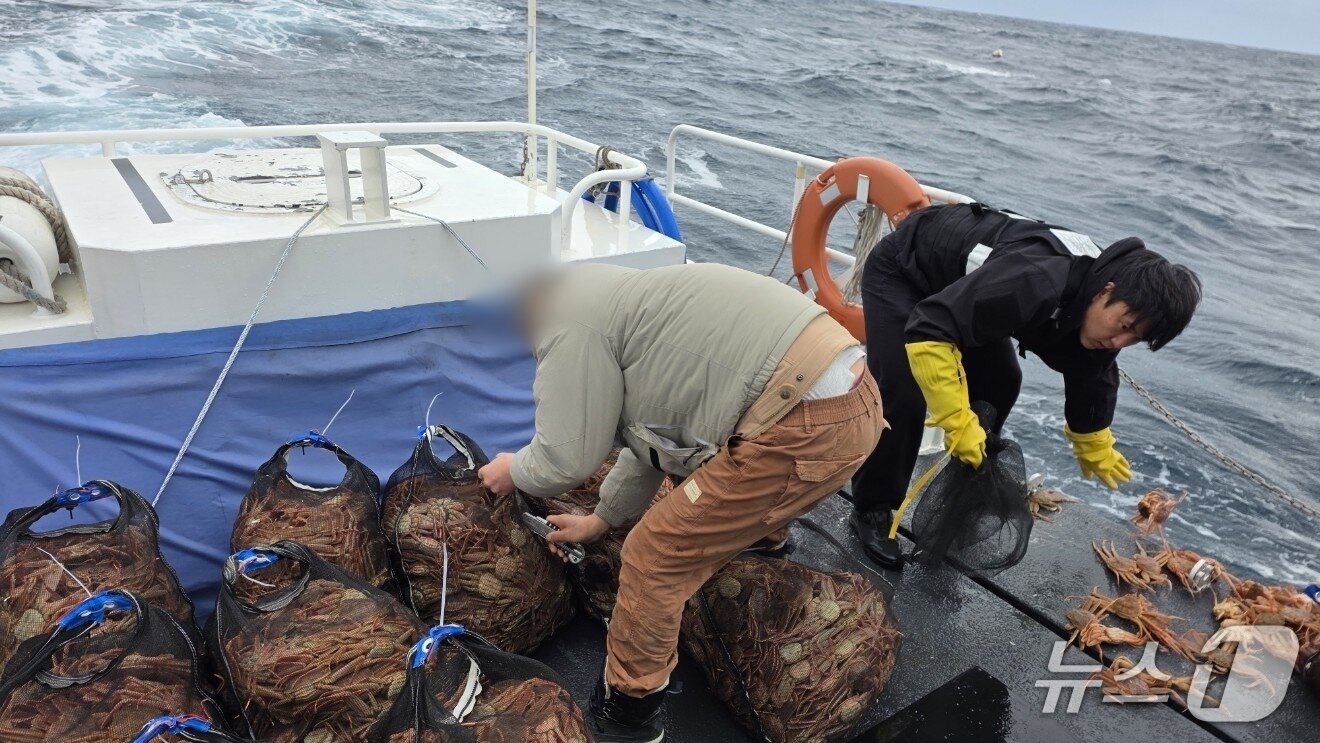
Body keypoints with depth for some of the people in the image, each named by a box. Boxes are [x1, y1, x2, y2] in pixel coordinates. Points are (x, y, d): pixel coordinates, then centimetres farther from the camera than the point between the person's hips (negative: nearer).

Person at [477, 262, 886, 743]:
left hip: (805, 425, -10)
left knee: (654, 556, 3)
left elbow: (567, 459, -2)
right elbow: (654, 431, 34)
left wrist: (514, 472, 21)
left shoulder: (568, 321, -3)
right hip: (855, 398, 10)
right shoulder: (613, 301, 28)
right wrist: (602, 519, 43)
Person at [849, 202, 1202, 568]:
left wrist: (1094, 451, 24)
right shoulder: (1036, 282, -41)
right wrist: (958, 423, -40)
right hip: (900, 271, -8)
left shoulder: (1096, 308, -11)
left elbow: (1091, 381, 9)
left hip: (958, 278, 8)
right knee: (904, 397, -18)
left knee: (999, 383, 3)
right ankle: (873, 510, -1)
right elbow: (928, 331, -44)